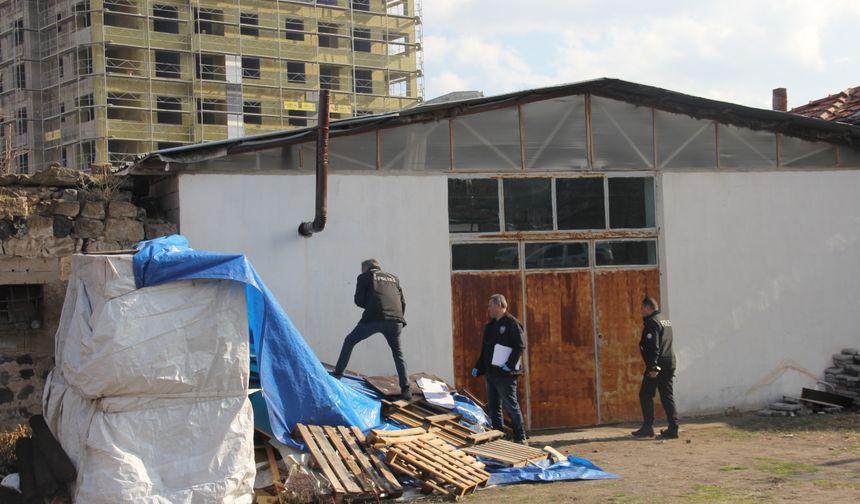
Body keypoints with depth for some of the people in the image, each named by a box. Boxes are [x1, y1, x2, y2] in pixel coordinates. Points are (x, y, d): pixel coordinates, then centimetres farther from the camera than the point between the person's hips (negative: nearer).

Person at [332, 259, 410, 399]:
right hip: (395, 320, 3)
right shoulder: (393, 278, 26)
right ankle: (405, 389, 10)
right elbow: (403, 302, 20)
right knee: (397, 352, 19)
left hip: (374, 318, -3)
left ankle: (337, 373, 15)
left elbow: (359, 301, 12)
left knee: (349, 341, 18)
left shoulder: (364, 277, 15)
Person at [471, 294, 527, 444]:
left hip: (505, 375, -9)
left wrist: (510, 364, -23)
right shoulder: (490, 325, 17)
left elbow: (520, 346, -17)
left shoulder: (511, 323, -9)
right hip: (491, 372, 9)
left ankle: (520, 438, 1)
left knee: (511, 406, -5)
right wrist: (478, 367, 17)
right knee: (493, 407, 12)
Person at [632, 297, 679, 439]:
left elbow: (653, 347, -19)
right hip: (669, 363, 9)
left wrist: (653, 367, -22)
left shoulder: (652, 322, -11)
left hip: (657, 364, -9)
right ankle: (673, 428, 3)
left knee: (645, 395, 0)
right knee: (667, 396, 8)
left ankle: (647, 428, 1)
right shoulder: (666, 321, 18)